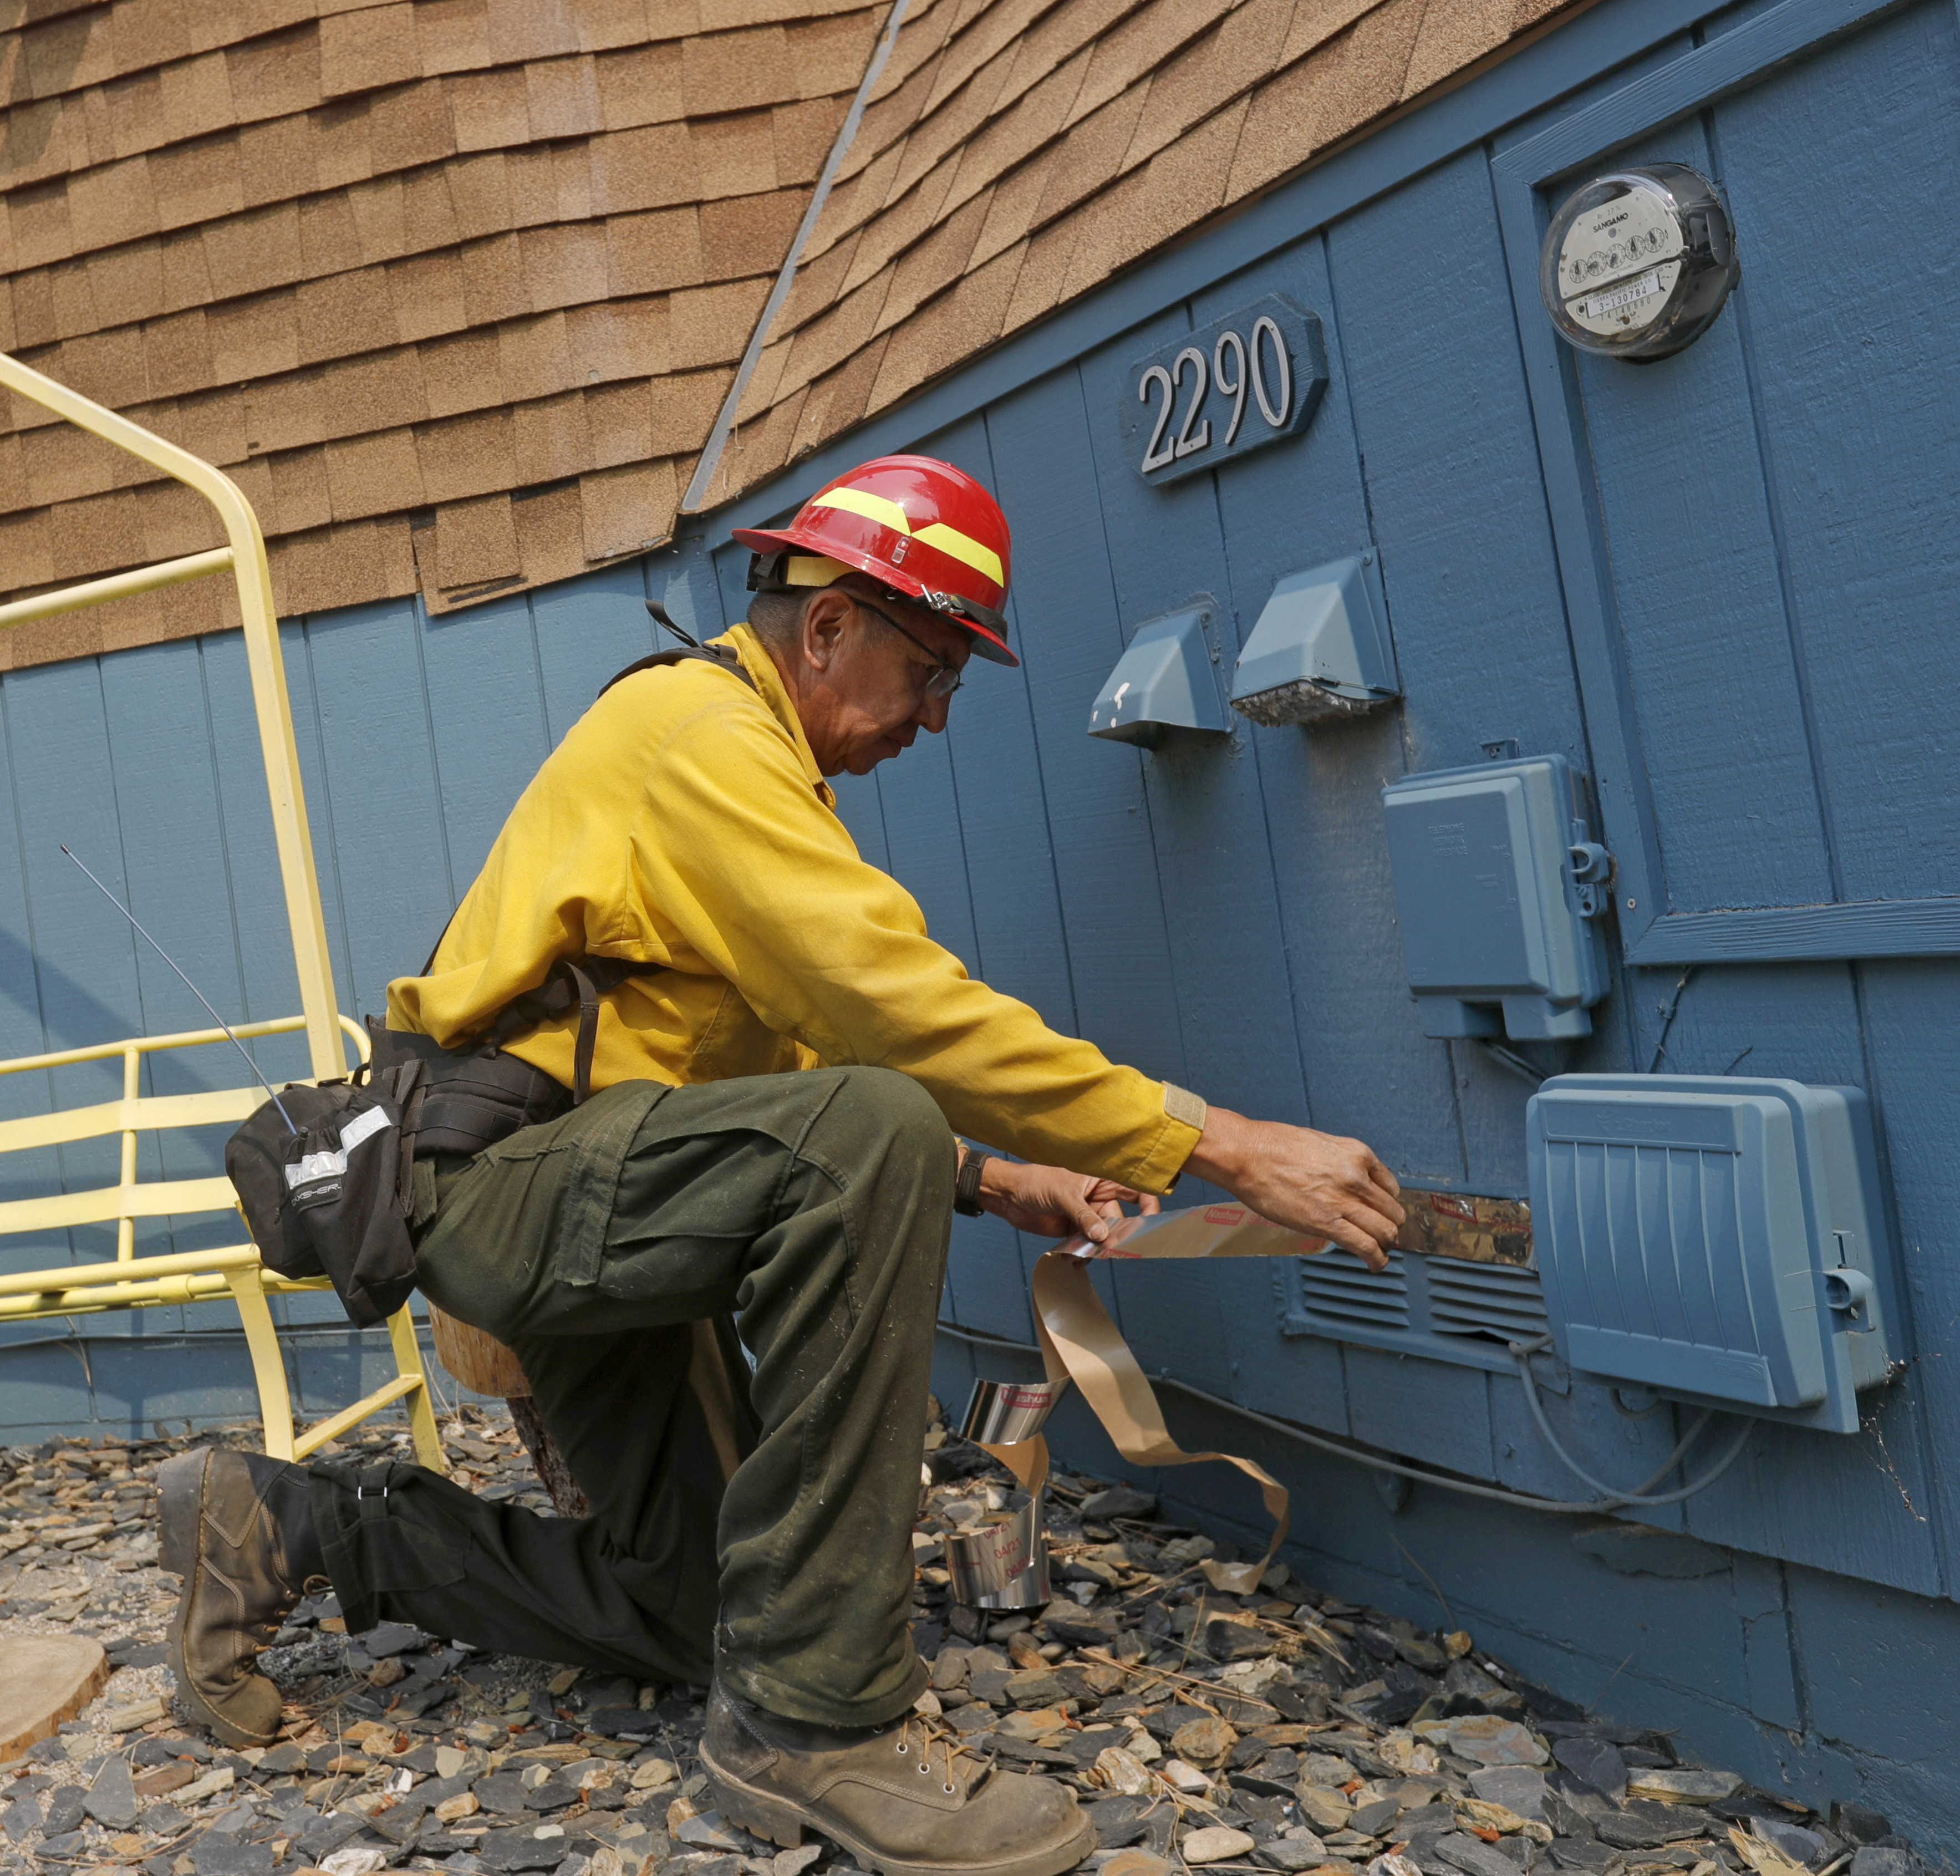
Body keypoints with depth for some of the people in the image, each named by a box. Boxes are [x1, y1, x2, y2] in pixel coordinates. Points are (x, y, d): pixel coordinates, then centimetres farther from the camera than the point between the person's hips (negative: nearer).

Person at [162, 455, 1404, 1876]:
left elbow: (807, 1052, 19)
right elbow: (903, 1010, -25)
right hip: (505, 1179, -10)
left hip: (593, 1208, 10)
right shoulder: (699, 733, -14)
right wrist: (1221, 1146, -24)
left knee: (695, 1608, 10)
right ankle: (816, 1719, -28)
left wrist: (987, 1181, 6)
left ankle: (291, 1526, 23)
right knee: (867, 1127, -34)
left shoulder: (744, 758, 18)